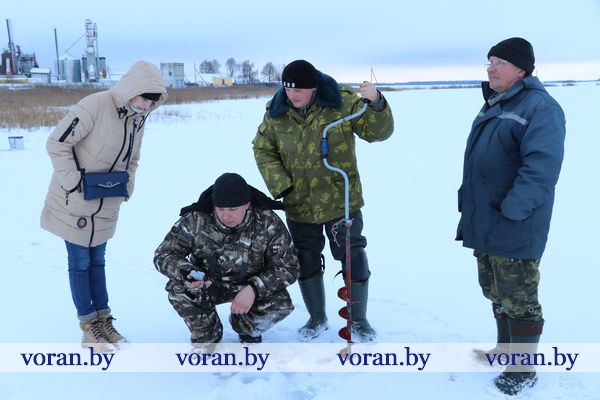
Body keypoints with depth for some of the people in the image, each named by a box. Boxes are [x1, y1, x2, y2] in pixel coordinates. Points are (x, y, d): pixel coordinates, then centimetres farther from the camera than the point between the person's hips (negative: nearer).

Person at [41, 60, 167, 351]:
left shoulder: (139, 118, 0)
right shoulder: (96, 105, -24)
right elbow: (57, 144, -21)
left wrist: (127, 186, -2)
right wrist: (74, 182, -22)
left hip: (105, 206, 6)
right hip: (73, 203, -6)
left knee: (97, 261, 17)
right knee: (80, 263, 5)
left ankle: (103, 320, 26)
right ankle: (89, 327, 18)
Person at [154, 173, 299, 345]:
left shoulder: (268, 223, -23)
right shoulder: (195, 219, -24)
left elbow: (289, 268, -17)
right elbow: (163, 255, -15)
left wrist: (254, 289, -33)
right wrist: (185, 272, -39)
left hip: (251, 285, 0)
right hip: (208, 284, 1)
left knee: (281, 304, -26)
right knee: (178, 289, -28)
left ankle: (248, 331, 11)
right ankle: (207, 337, 2)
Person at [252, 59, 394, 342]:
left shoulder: (342, 103, -14)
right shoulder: (276, 113, -7)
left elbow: (379, 131, -15)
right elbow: (262, 149, 3)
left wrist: (376, 103, -35)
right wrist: (280, 186, -9)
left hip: (341, 201, -2)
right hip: (299, 206, 3)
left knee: (354, 260, 5)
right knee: (306, 262, 14)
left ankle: (358, 320, 26)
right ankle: (317, 318, 36)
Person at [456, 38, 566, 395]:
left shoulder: (539, 107, -15)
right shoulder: (493, 106, 15)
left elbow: (542, 167, -25)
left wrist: (510, 212, -25)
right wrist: (468, 201, 16)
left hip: (513, 227, -9)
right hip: (484, 223, 9)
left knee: (518, 298, 3)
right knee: (495, 291, 21)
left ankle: (524, 370, 18)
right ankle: (506, 347, 39)